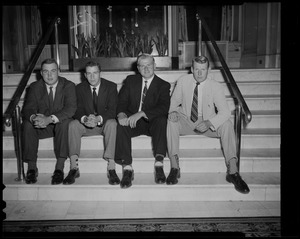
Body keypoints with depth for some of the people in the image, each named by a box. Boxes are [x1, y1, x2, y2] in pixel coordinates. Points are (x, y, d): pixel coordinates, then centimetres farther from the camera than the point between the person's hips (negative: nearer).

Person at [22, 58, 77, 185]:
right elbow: (28, 109, -9)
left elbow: (70, 108, -23)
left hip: (60, 124, -2)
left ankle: (59, 168, -32)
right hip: (40, 126, 3)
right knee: (27, 124, -27)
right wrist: (33, 117, -36)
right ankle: (32, 168, -19)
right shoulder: (34, 87, 1)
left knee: (64, 122, -35)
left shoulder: (68, 85, -8)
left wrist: (50, 119, -39)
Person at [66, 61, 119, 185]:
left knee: (112, 123, -35)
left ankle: (111, 168, -38)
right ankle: (74, 168, -27)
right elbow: (78, 110, -5)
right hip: (86, 124, 2)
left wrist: (99, 119, -35)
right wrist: (85, 119, -31)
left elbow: (113, 110, -14)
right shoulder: (80, 88, 3)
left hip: (105, 123, -2)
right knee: (73, 125, -27)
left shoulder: (111, 86, -4)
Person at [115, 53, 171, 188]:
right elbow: (121, 101, 2)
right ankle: (127, 168, -30)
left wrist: (141, 113, -27)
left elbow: (163, 108, -13)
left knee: (161, 119, -33)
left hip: (152, 122, -1)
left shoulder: (163, 85, 5)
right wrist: (121, 114, -23)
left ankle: (159, 164, -35)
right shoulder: (130, 81, 13)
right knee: (120, 125, -30)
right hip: (132, 121, 2)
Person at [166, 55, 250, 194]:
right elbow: (174, 102, 5)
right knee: (171, 121, -30)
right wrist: (173, 112, -20)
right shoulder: (183, 81, -5)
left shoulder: (215, 86, -11)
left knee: (227, 124, -29)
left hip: (208, 124, -1)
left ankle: (232, 171, -28)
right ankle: (174, 167, -29)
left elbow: (225, 112, -18)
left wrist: (209, 123, -35)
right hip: (186, 122, 1)